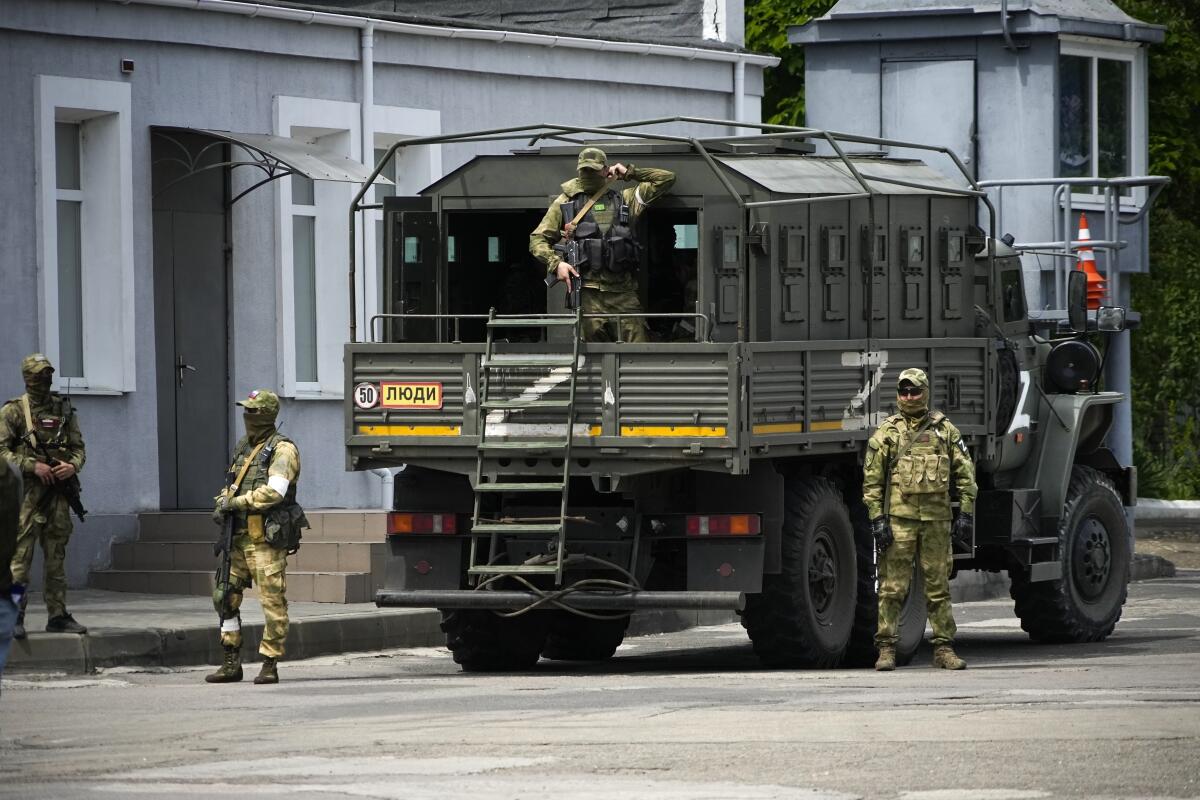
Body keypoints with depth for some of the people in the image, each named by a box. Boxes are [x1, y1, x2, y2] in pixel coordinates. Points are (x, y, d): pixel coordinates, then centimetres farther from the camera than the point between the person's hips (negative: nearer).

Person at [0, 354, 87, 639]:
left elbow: (78, 448, 15)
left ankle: (58, 616, 13)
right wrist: (32, 466, -16)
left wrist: (72, 466, -6)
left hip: (58, 490, 5)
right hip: (26, 491, -4)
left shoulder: (64, 409, 13)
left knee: (56, 556, 8)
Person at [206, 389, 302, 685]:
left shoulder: (282, 450, -8)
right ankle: (232, 663, 14)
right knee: (225, 597, 8)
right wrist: (222, 504, 4)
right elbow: (232, 485, 25)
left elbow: (274, 491, -21)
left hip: (266, 540, -8)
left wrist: (237, 502, -16)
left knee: (272, 602, -5)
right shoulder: (243, 447, 17)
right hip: (239, 537, 8)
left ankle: (269, 665, -1)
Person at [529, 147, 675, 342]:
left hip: (623, 291, 1)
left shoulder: (624, 199, 18)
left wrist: (629, 173, 17)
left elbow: (667, 179, 20)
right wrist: (556, 263, -6)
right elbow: (538, 239, 12)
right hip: (588, 293, -1)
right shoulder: (565, 203, 14)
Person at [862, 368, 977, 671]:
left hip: (936, 519, 2)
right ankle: (886, 649, 0)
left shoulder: (945, 429, 10)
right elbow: (872, 480, 3)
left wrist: (966, 514, 3)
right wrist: (877, 519, -6)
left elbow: (965, 473, 11)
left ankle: (943, 648, 10)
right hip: (899, 518, -2)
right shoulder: (887, 432, 5)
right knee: (893, 587, -4)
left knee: (939, 587, 5)